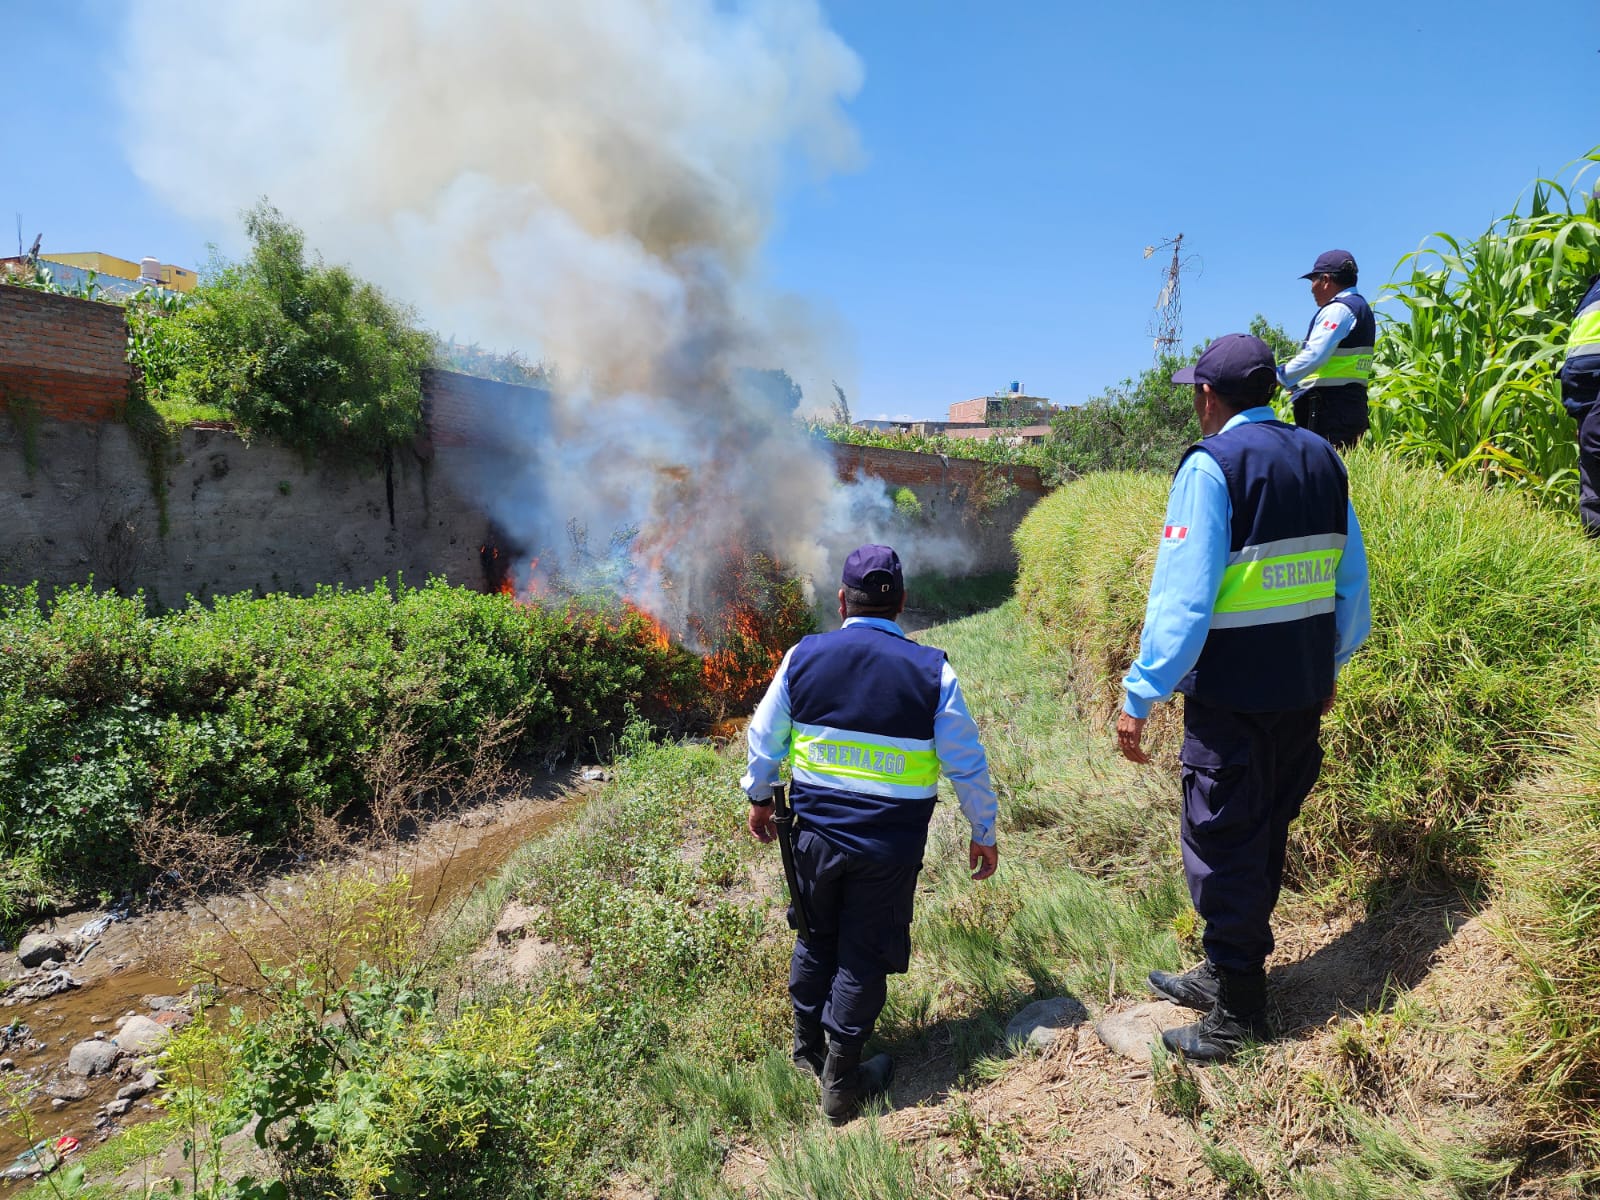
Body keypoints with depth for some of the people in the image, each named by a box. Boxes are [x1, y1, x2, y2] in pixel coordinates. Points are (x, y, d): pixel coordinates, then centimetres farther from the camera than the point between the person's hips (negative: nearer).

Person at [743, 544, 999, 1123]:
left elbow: (764, 737, 4)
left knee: (815, 940, 23)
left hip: (816, 832, 2)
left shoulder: (803, 656, -6)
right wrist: (983, 831, 11)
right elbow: (967, 764, -4)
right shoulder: (932, 671, -10)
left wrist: (759, 797, 21)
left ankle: (806, 1050, 42)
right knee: (863, 956, 13)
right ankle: (841, 1084, 28)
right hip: (891, 846, -2)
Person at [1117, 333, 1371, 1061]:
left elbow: (1183, 596, -21)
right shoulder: (1321, 459, 8)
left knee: (1222, 845, 5)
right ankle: (1227, 973, 36)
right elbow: (1352, 585, 12)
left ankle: (1238, 1014, 19)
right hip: (1303, 689, 8)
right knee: (1265, 836, 19)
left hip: (1232, 694, -8)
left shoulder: (1211, 465, -15)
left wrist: (1139, 698, -16)